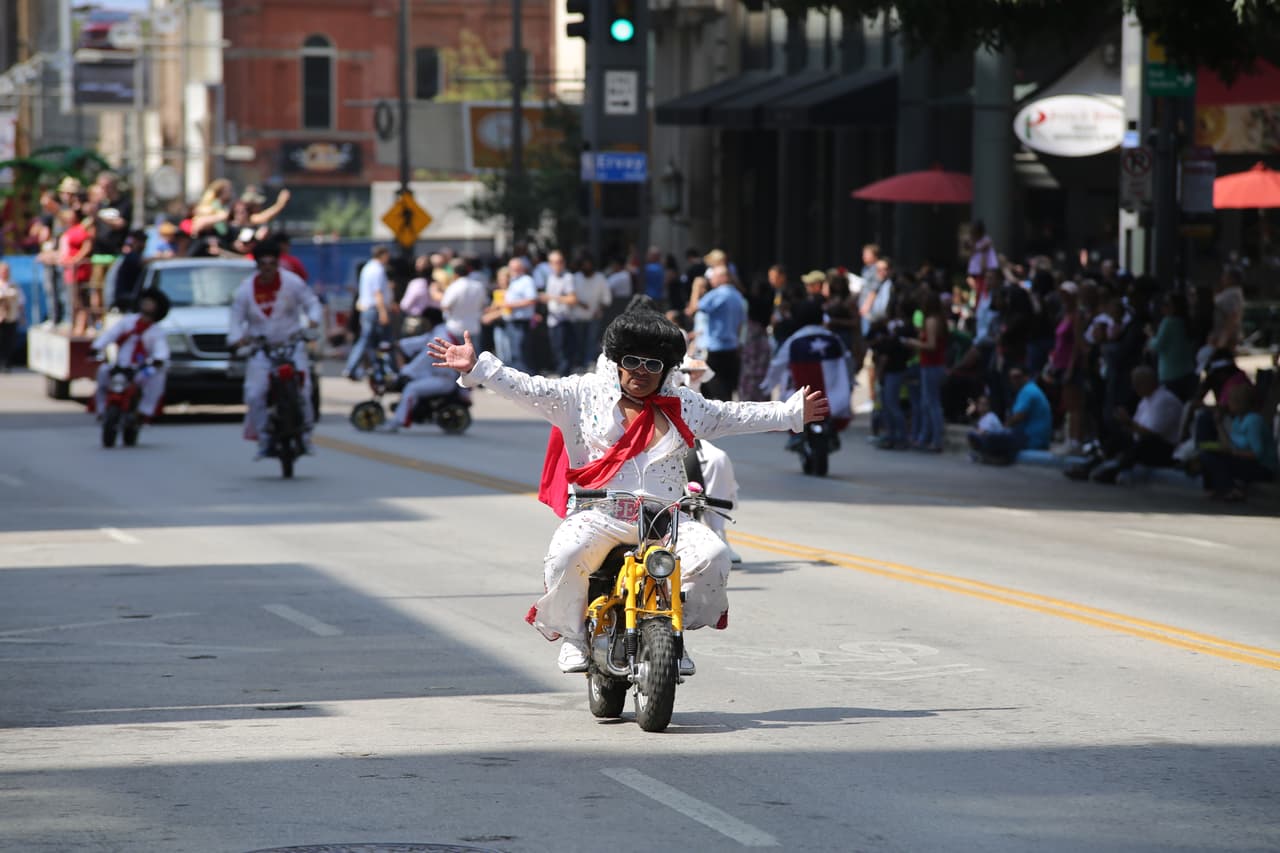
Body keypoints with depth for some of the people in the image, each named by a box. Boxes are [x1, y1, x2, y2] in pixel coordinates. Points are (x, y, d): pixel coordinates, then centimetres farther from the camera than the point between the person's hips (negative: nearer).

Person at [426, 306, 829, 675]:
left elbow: (735, 416, 24)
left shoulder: (683, 405, 17)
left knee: (712, 554, -24)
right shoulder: (585, 394, 9)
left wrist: (793, 413, 22)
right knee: (565, 556, -33)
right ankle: (574, 636, -7)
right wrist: (476, 367, -6)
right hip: (598, 514, -2)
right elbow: (529, 390, 4)